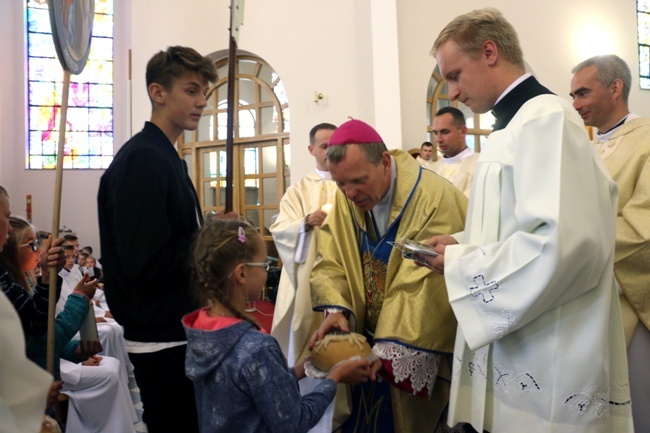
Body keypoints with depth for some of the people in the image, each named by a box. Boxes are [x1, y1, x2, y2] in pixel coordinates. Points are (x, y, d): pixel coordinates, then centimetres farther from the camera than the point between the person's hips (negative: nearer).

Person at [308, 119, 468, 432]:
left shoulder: (432, 199, -24)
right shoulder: (347, 198, -4)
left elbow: (422, 288, -26)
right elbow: (330, 263, -3)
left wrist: (387, 349, -27)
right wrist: (336, 309, -21)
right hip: (365, 340, 6)